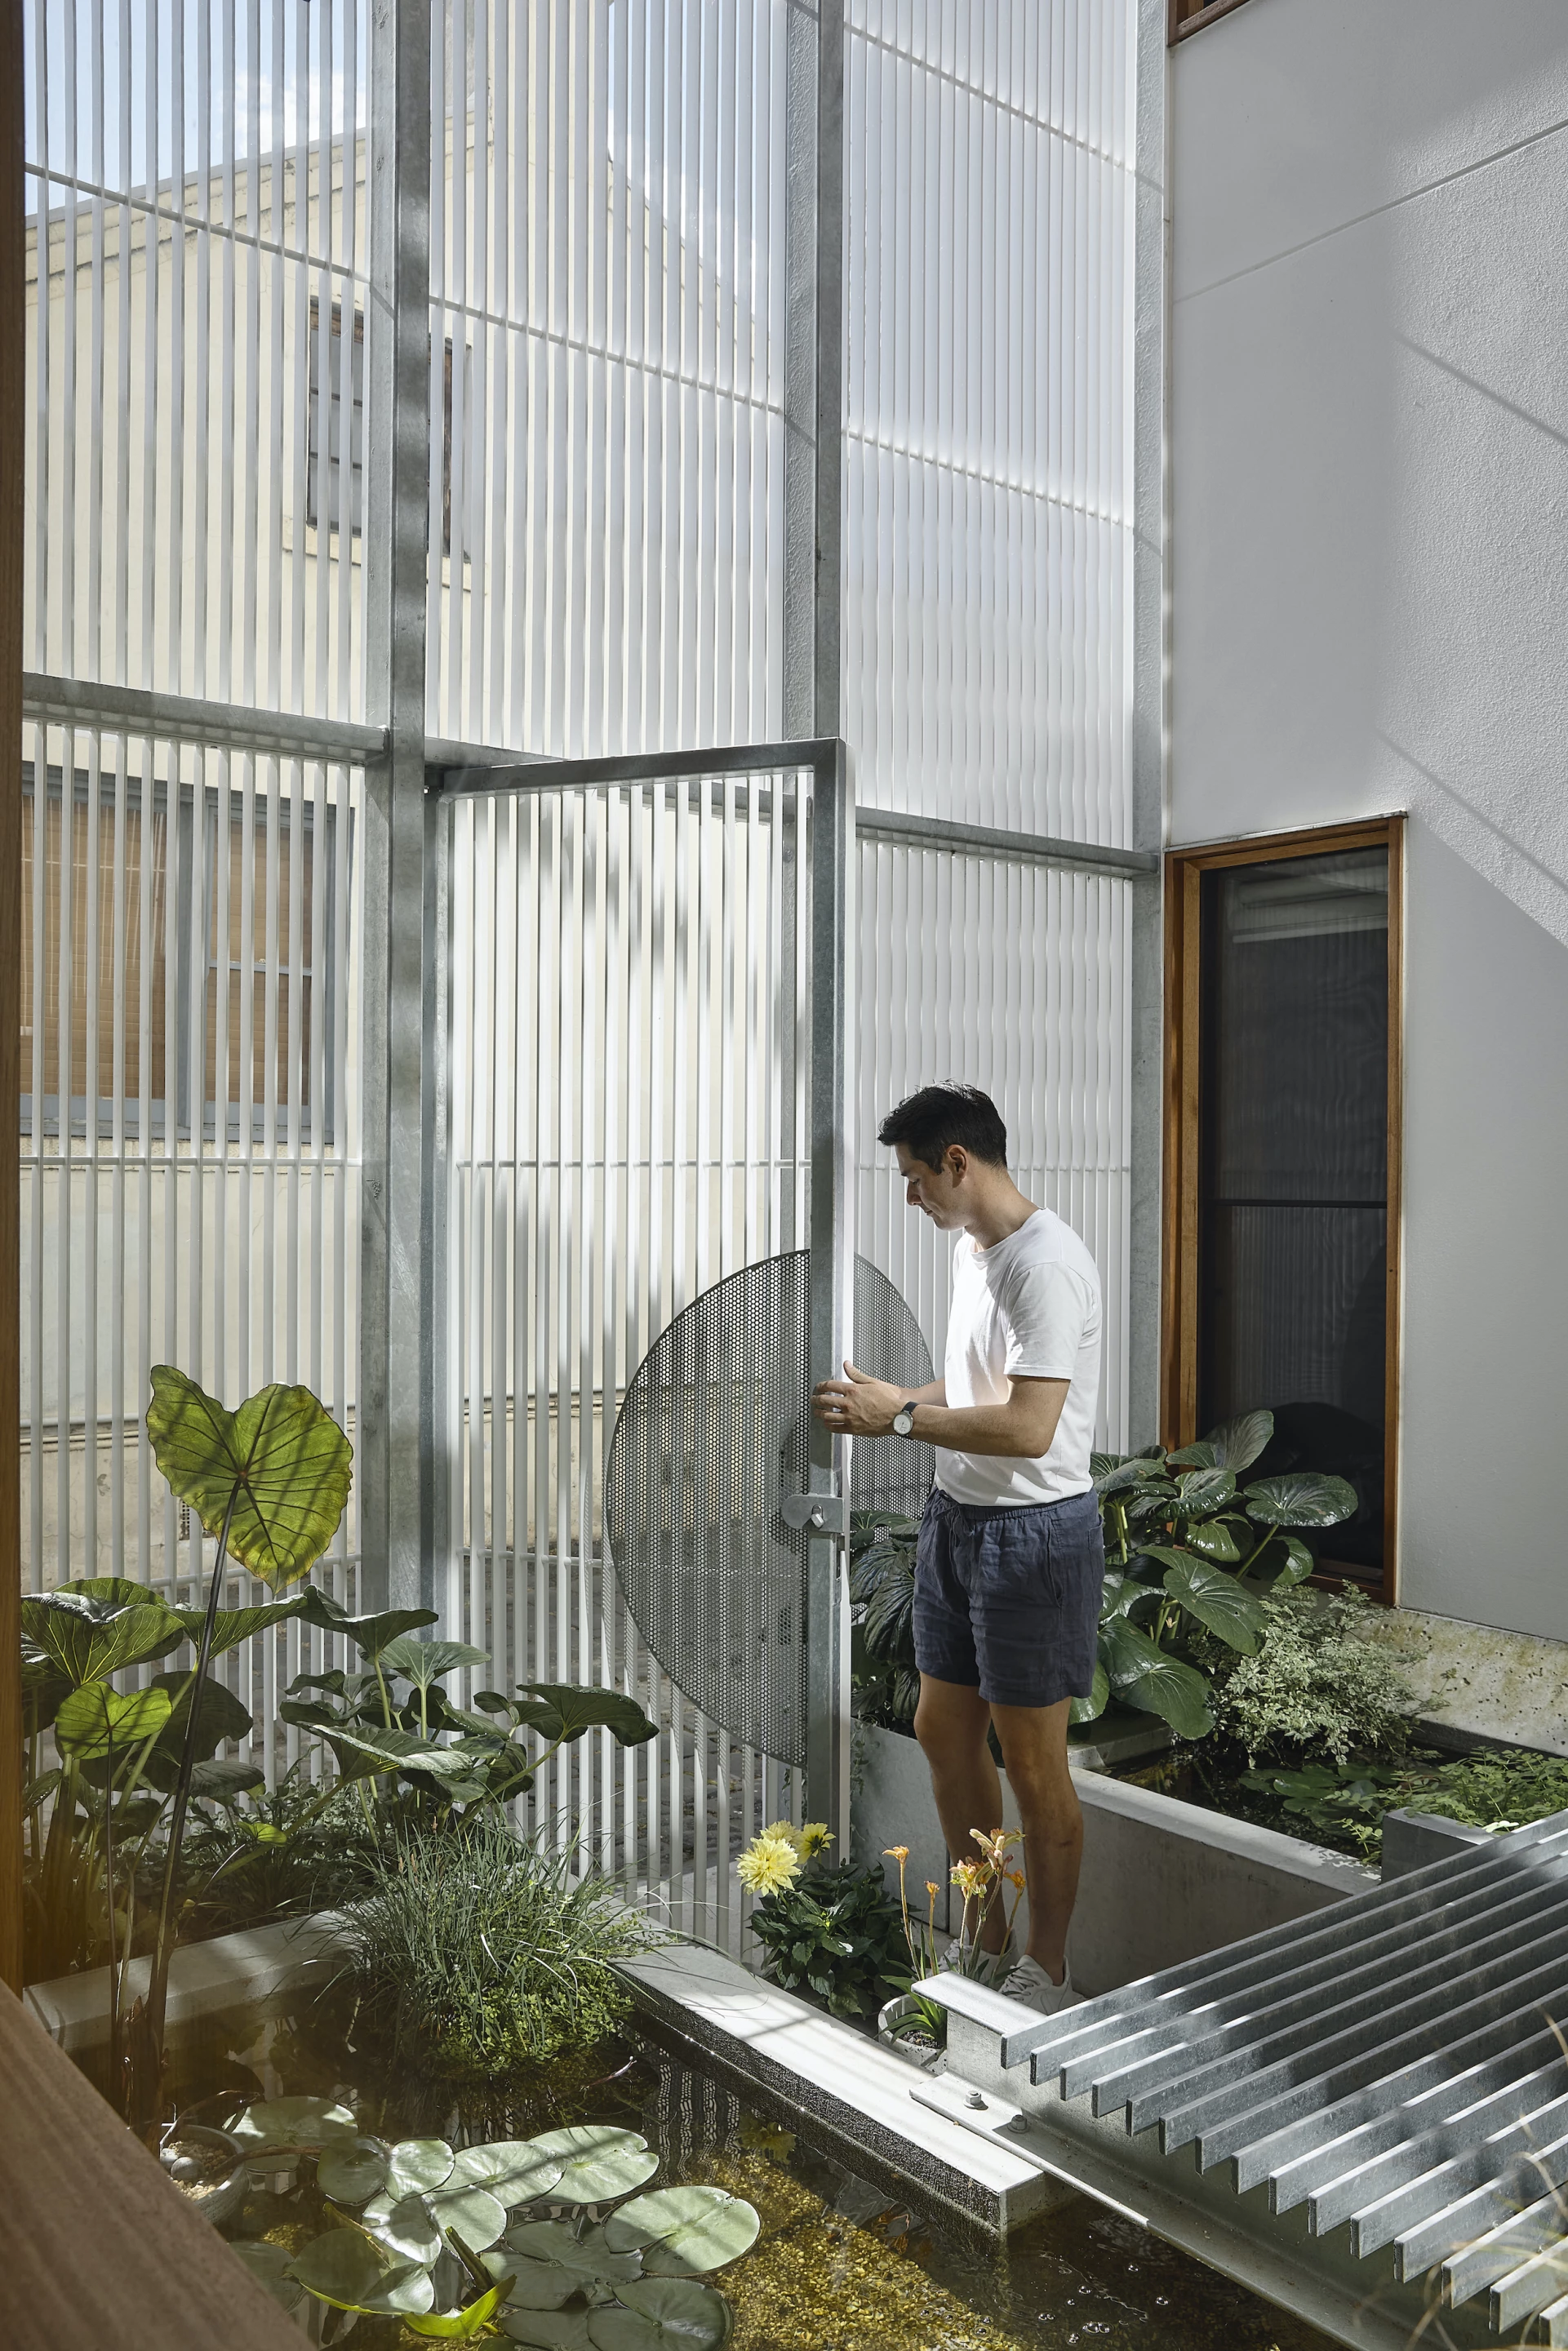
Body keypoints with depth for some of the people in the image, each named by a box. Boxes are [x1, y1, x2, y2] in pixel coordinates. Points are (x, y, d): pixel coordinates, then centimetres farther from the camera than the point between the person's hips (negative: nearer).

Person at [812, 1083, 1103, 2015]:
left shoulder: (1047, 1264, -22)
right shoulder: (972, 1248, 9)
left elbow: (1029, 1426, -28)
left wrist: (901, 1417, -21)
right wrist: (890, 1403, 5)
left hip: (1035, 1534, -10)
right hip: (959, 1519, 10)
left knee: (1034, 1765, 5)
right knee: (945, 1732, 18)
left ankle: (1046, 1971, 24)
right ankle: (984, 1942, 35)